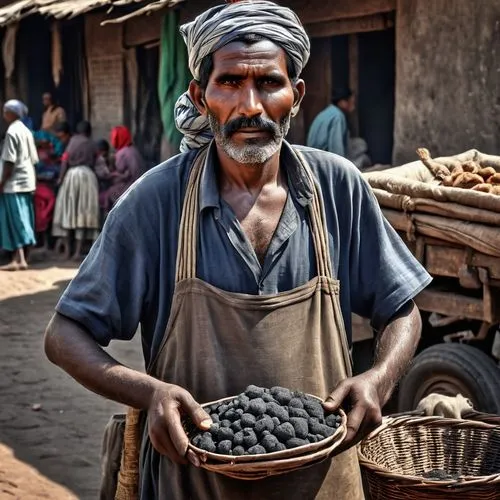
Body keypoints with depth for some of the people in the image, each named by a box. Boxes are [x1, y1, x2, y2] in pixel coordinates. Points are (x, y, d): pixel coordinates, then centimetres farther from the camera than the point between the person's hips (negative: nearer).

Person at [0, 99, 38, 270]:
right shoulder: (26, 131, 12)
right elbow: (33, 159, 13)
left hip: (14, 183, -8)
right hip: (27, 181, 8)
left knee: (14, 221, -6)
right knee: (21, 220, 11)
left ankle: (19, 259, -9)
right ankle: (20, 257, 15)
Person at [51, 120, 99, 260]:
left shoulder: (73, 140, 4)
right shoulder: (92, 145, 10)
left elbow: (65, 159, -4)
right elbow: (93, 164, 7)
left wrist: (61, 177, -5)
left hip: (72, 175, -1)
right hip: (88, 175, 1)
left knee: (67, 211, 7)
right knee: (83, 212, 1)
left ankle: (66, 248, 3)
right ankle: (78, 250, -3)